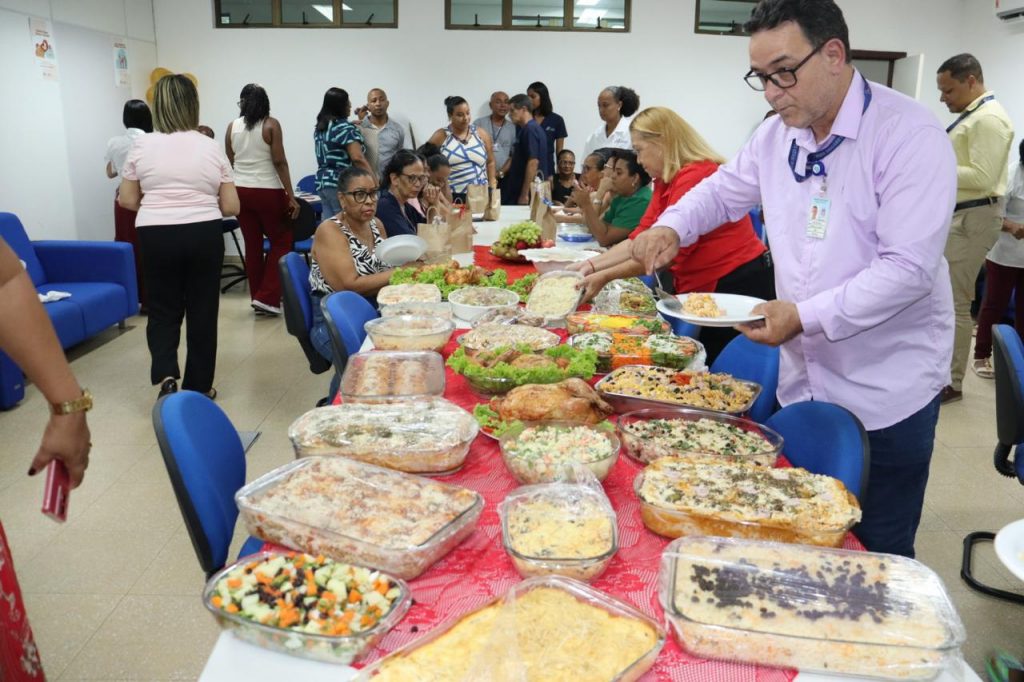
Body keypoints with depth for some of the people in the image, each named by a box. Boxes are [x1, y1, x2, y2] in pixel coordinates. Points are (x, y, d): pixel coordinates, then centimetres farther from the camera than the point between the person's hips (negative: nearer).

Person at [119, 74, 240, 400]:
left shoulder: (142, 146, 1)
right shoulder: (211, 147, 0)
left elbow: (127, 200, 6)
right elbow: (231, 206, 1)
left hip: (157, 236, 0)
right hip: (204, 235, 0)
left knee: (163, 309, 14)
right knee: (203, 311, 9)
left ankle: (166, 375, -5)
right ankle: (199, 387, 16)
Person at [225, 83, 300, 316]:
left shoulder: (232, 127, 5)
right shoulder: (271, 125, -6)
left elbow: (229, 163, 8)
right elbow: (279, 162, -10)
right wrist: (291, 196, -9)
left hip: (240, 190, 4)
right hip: (267, 191, -4)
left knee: (252, 244, 11)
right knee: (281, 241, 9)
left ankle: (257, 297, 17)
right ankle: (267, 297, 1)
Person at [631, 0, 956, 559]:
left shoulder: (910, 135, -15)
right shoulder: (775, 137, 5)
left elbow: (909, 267, -20)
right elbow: (722, 190, 21)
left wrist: (806, 315, -26)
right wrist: (671, 227, 1)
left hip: (888, 392, -5)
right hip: (802, 381, 6)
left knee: (877, 554, 8)